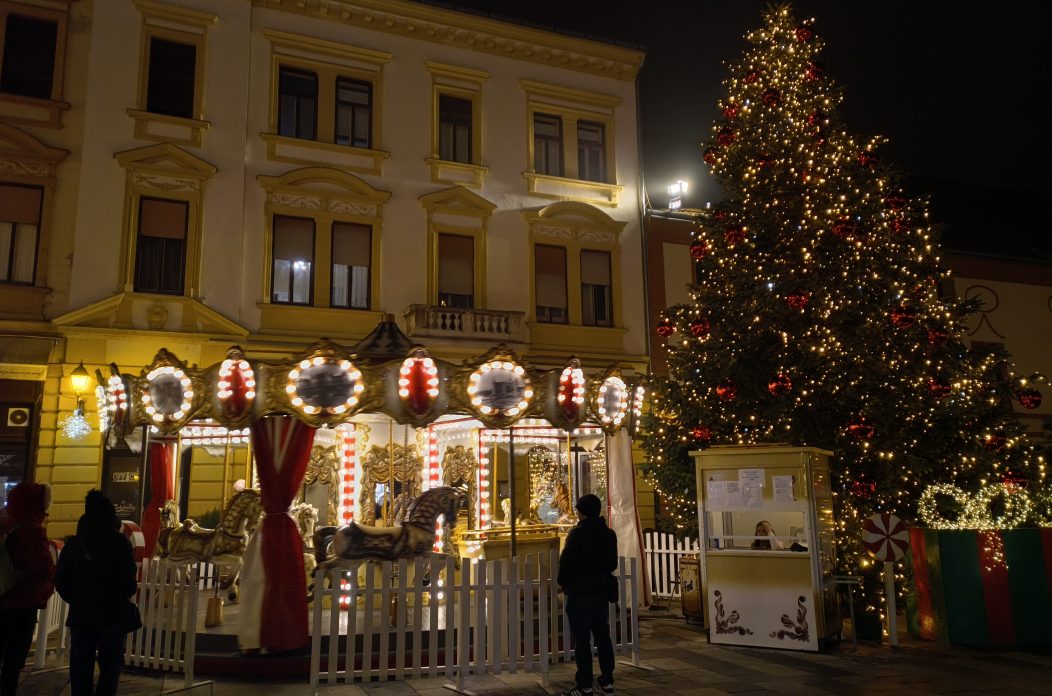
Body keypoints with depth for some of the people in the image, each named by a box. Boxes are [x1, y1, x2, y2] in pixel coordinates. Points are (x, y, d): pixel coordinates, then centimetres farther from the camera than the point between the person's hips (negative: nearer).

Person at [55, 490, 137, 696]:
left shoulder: (73, 543, 4)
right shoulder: (119, 542, -9)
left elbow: (61, 582, 4)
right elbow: (128, 582, -12)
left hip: (80, 614, 4)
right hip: (112, 614, -4)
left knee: (80, 668, 12)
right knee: (109, 667, 6)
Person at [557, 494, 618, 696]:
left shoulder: (578, 533, -13)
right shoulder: (609, 534, 6)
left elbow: (566, 562, -13)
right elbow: (612, 563, 13)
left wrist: (563, 583, 2)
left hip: (579, 592, -6)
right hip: (601, 591, 6)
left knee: (581, 640, -1)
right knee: (602, 636, 13)